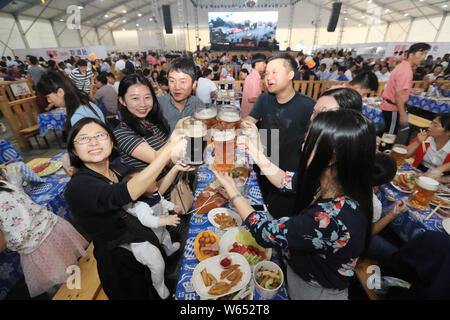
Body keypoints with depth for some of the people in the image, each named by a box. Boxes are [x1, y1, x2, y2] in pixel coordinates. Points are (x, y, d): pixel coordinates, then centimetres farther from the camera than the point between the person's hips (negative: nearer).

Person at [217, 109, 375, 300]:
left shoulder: (332, 219, -41)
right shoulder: (329, 180, -18)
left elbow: (265, 233, -29)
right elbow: (286, 181, -2)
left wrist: (231, 188, -19)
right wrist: (256, 153, -7)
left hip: (315, 291, -5)